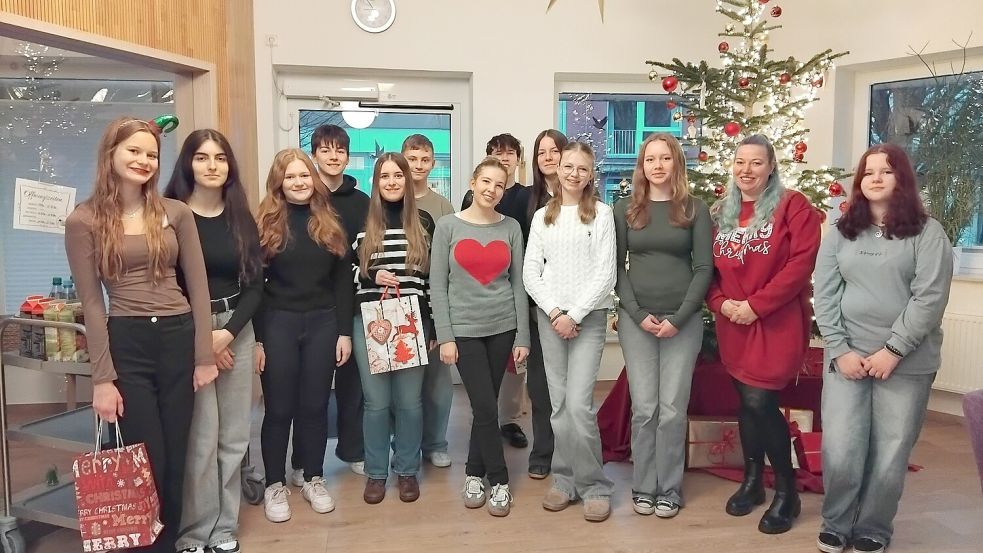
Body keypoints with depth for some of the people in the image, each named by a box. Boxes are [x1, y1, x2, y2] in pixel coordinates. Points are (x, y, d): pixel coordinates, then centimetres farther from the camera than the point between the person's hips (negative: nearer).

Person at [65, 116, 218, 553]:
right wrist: (103, 378, -6)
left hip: (179, 338, 2)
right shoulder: (84, 221, -1)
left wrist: (205, 356, -1)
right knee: (147, 463, 2)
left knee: (176, 459, 10)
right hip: (126, 344, -2)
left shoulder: (176, 213, 5)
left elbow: (197, 287, 4)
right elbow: (92, 302, -3)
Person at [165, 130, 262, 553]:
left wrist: (228, 332, -9)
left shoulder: (241, 219, 8)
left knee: (233, 435, 7)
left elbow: (254, 284, 5)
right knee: (199, 438, -5)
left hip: (236, 329, 4)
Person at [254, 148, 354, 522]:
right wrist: (256, 338, -8)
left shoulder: (330, 224, 6)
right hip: (278, 324, -2)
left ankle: (314, 480, 25)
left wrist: (345, 331, 1)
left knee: (315, 405, 10)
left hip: (323, 323, 2)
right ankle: (275, 485, 21)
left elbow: (343, 281, 6)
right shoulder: (265, 224, -2)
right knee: (279, 408, 6)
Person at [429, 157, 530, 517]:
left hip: (503, 328, 2)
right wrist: (445, 336, -9)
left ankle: (474, 473, 26)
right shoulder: (448, 226, -2)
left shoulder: (511, 228, 5)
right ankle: (499, 481, 11)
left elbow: (518, 284, 5)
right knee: (486, 408, -5)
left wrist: (522, 336, 1)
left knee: (485, 407, 8)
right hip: (464, 329, -2)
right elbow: (437, 286, -3)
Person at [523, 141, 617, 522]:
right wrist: (554, 311, -7)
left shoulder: (601, 213, 0)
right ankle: (566, 479, 19)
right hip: (549, 316, 4)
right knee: (559, 403, 6)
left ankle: (594, 485, 5)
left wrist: (574, 315, -12)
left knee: (579, 403, -10)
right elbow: (530, 272, 6)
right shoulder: (542, 216, 10)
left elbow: (605, 273, -7)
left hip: (589, 317, -3)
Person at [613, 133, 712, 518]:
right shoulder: (625, 209, 6)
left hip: (683, 320, -1)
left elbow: (704, 268, -1)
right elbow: (617, 267, 3)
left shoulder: (694, 209, 3)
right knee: (644, 407, 2)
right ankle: (643, 487, 16)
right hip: (636, 319, 1)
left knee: (673, 408, 1)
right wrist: (637, 314, -8)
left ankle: (669, 490, 14)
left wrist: (679, 318, -10)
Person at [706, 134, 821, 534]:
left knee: (760, 402, -10)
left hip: (777, 322, -5)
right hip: (732, 325, 5)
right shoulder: (720, 213, 11)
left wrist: (756, 305, -18)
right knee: (747, 403, 11)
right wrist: (720, 303, -8)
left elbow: (802, 263, -15)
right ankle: (752, 480, 29)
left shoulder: (792, 206, -5)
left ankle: (787, 490, 10)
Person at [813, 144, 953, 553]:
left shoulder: (927, 232, 1)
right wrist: (840, 349, -7)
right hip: (847, 357, 2)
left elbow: (930, 298, -8)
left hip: (907, 362, -2)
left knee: (890, 454, 4)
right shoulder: (841, 232, 9)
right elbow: (824, 295, 4)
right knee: (840, 450, -1)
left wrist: (893, 350, -14)